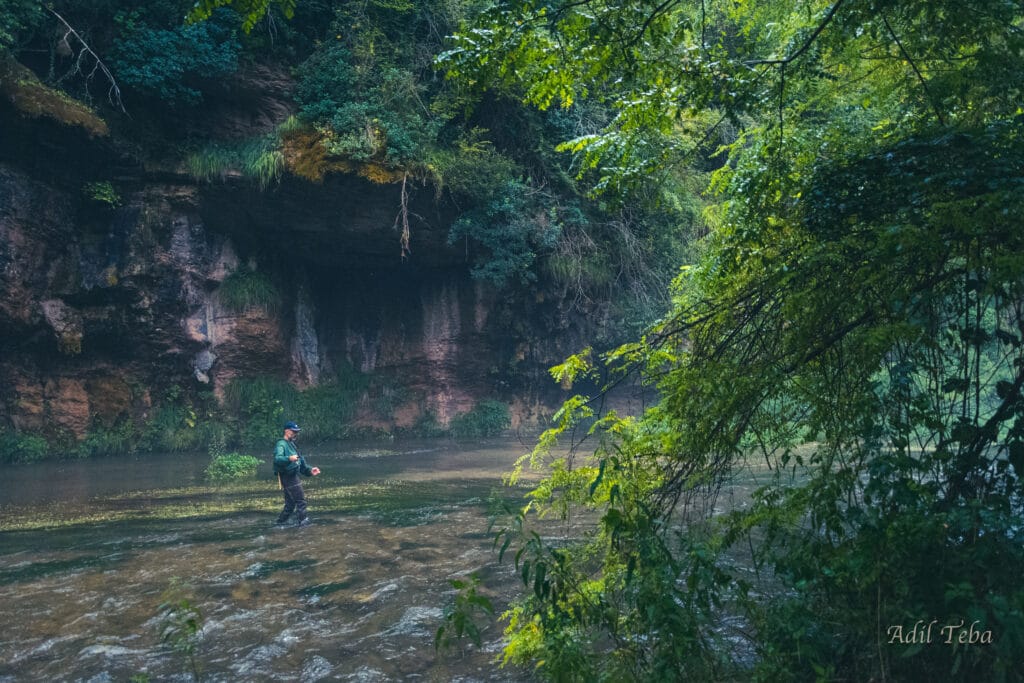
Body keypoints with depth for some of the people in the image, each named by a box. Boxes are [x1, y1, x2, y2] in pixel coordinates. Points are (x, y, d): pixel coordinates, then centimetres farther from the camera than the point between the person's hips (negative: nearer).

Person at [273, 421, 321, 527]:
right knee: (300, 499, -9)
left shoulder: (291, 445, 20)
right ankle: (303, 520, -6)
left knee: (290, 503, 14)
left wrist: (309, 470, 17)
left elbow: (300, 463, 25)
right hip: (288, 477, -10)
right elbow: (277, 458, -29)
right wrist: (289, 458, -46)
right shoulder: (281, 444, -11)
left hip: (293, 477, 10)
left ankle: (281, 522, 21)